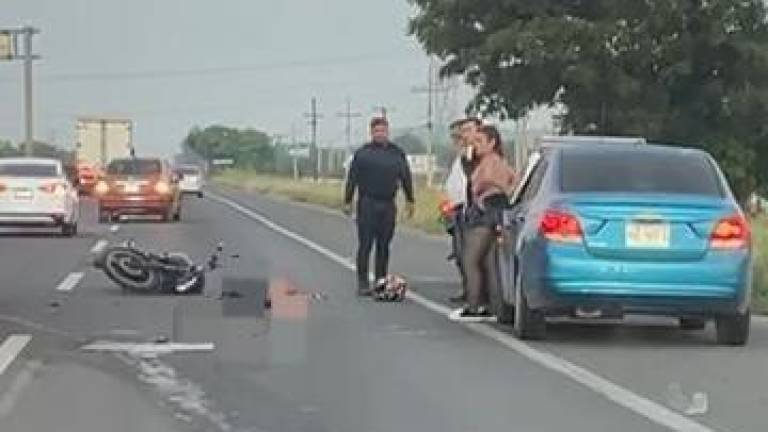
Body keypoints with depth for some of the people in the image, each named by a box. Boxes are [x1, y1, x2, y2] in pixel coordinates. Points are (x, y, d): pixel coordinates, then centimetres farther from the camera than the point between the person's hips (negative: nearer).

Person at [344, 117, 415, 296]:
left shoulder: (397, 153, 9)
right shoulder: (363, 153, 0)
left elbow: (406, 178, 14)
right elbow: (352, 179, 0)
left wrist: (410, 201, 13)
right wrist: (347, 202, -2)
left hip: (388, 205, 3)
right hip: (367, 204, -3)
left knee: (384, 246, 7)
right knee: (365, 244, -4)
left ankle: (381, 281, 14)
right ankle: (363, 283, -2)